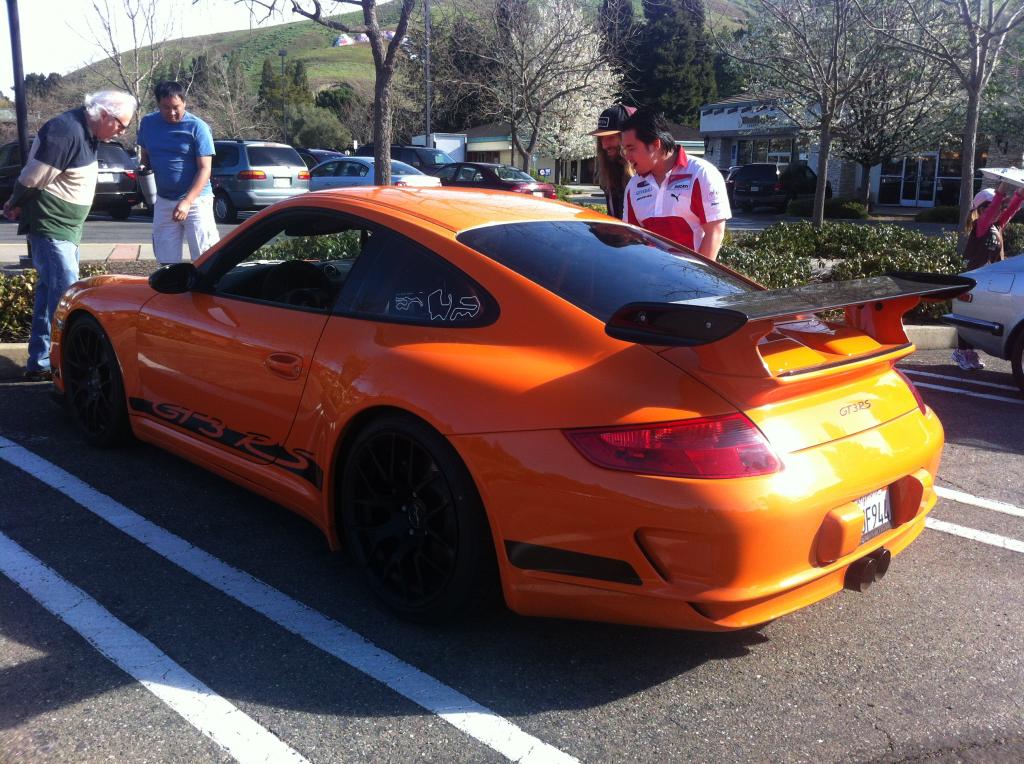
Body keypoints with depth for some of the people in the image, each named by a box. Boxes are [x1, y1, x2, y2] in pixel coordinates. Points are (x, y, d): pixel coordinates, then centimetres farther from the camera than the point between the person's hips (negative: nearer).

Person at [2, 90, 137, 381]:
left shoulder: (86, 131, 10)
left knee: (50, 290, 14)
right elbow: (32, 178, -20)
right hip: (50, 226, -10)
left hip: (65, 227, 10)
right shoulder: (66, 131, -22)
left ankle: (41, 362, 23)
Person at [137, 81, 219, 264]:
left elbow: (205, 169, -12)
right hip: (163, 201, 5)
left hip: (196, 200, -5)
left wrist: (187, 201, -21)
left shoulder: (197, 127, -9)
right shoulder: (148, 123, 6)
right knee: (167, 261, 9)